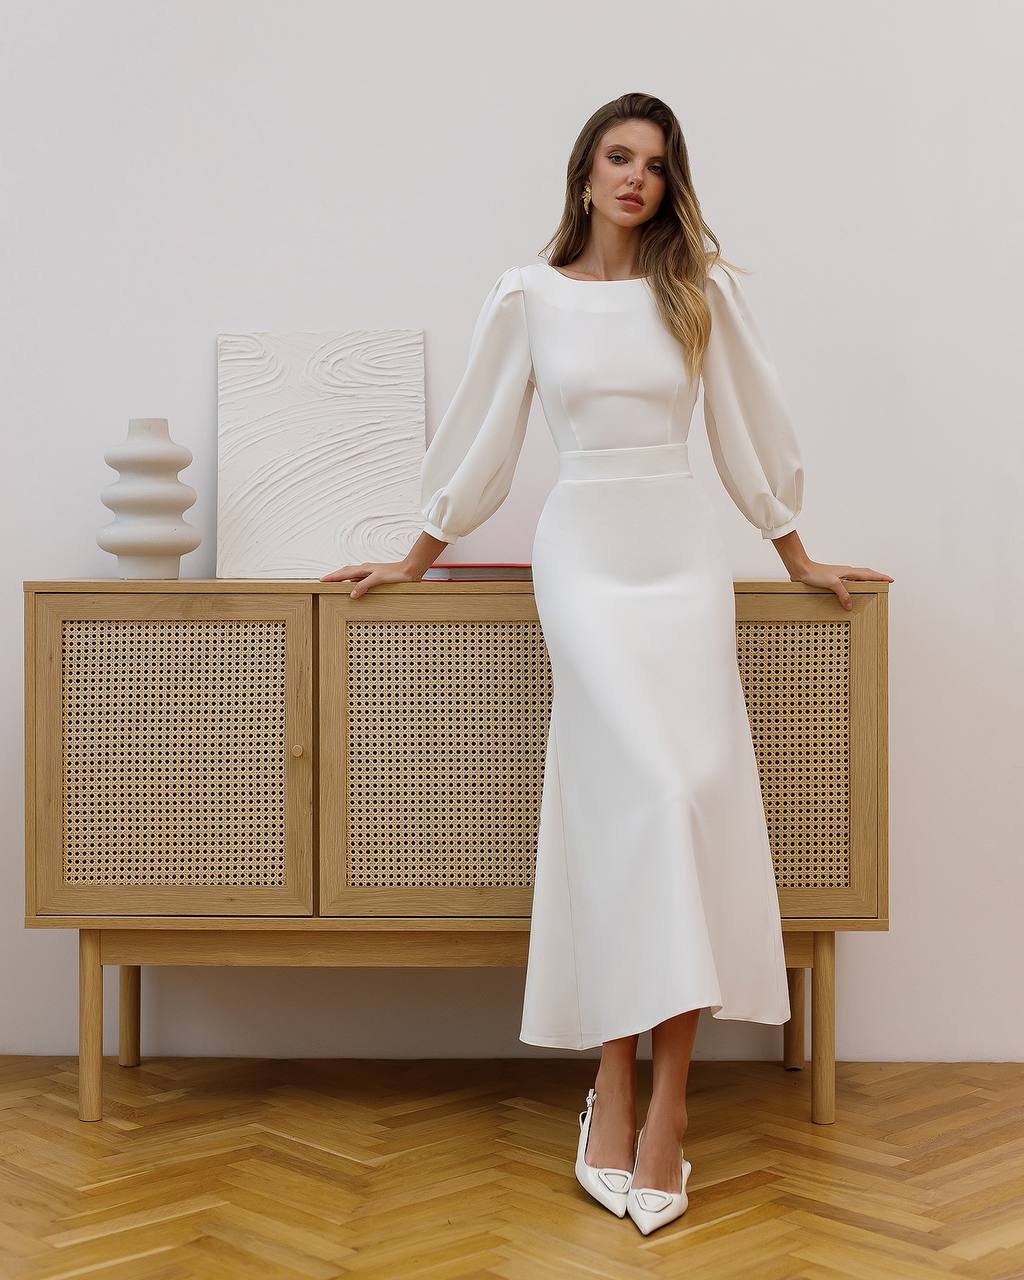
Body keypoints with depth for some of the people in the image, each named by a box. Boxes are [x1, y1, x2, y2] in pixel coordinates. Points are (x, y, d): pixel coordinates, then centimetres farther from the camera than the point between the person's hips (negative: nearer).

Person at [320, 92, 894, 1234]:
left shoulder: (703, 289, 8)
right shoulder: (527, 297, 6)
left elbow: (747, 426, 14)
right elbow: (482, 436, 12)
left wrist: (798, 558, 18)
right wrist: (415, 559, 16)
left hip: (684, 554, 2)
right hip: (583, 553, -2)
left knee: (694, 794, -8)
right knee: (646, 793, -14)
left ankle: (629, 1089, -3)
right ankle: (653, 1101, -5)